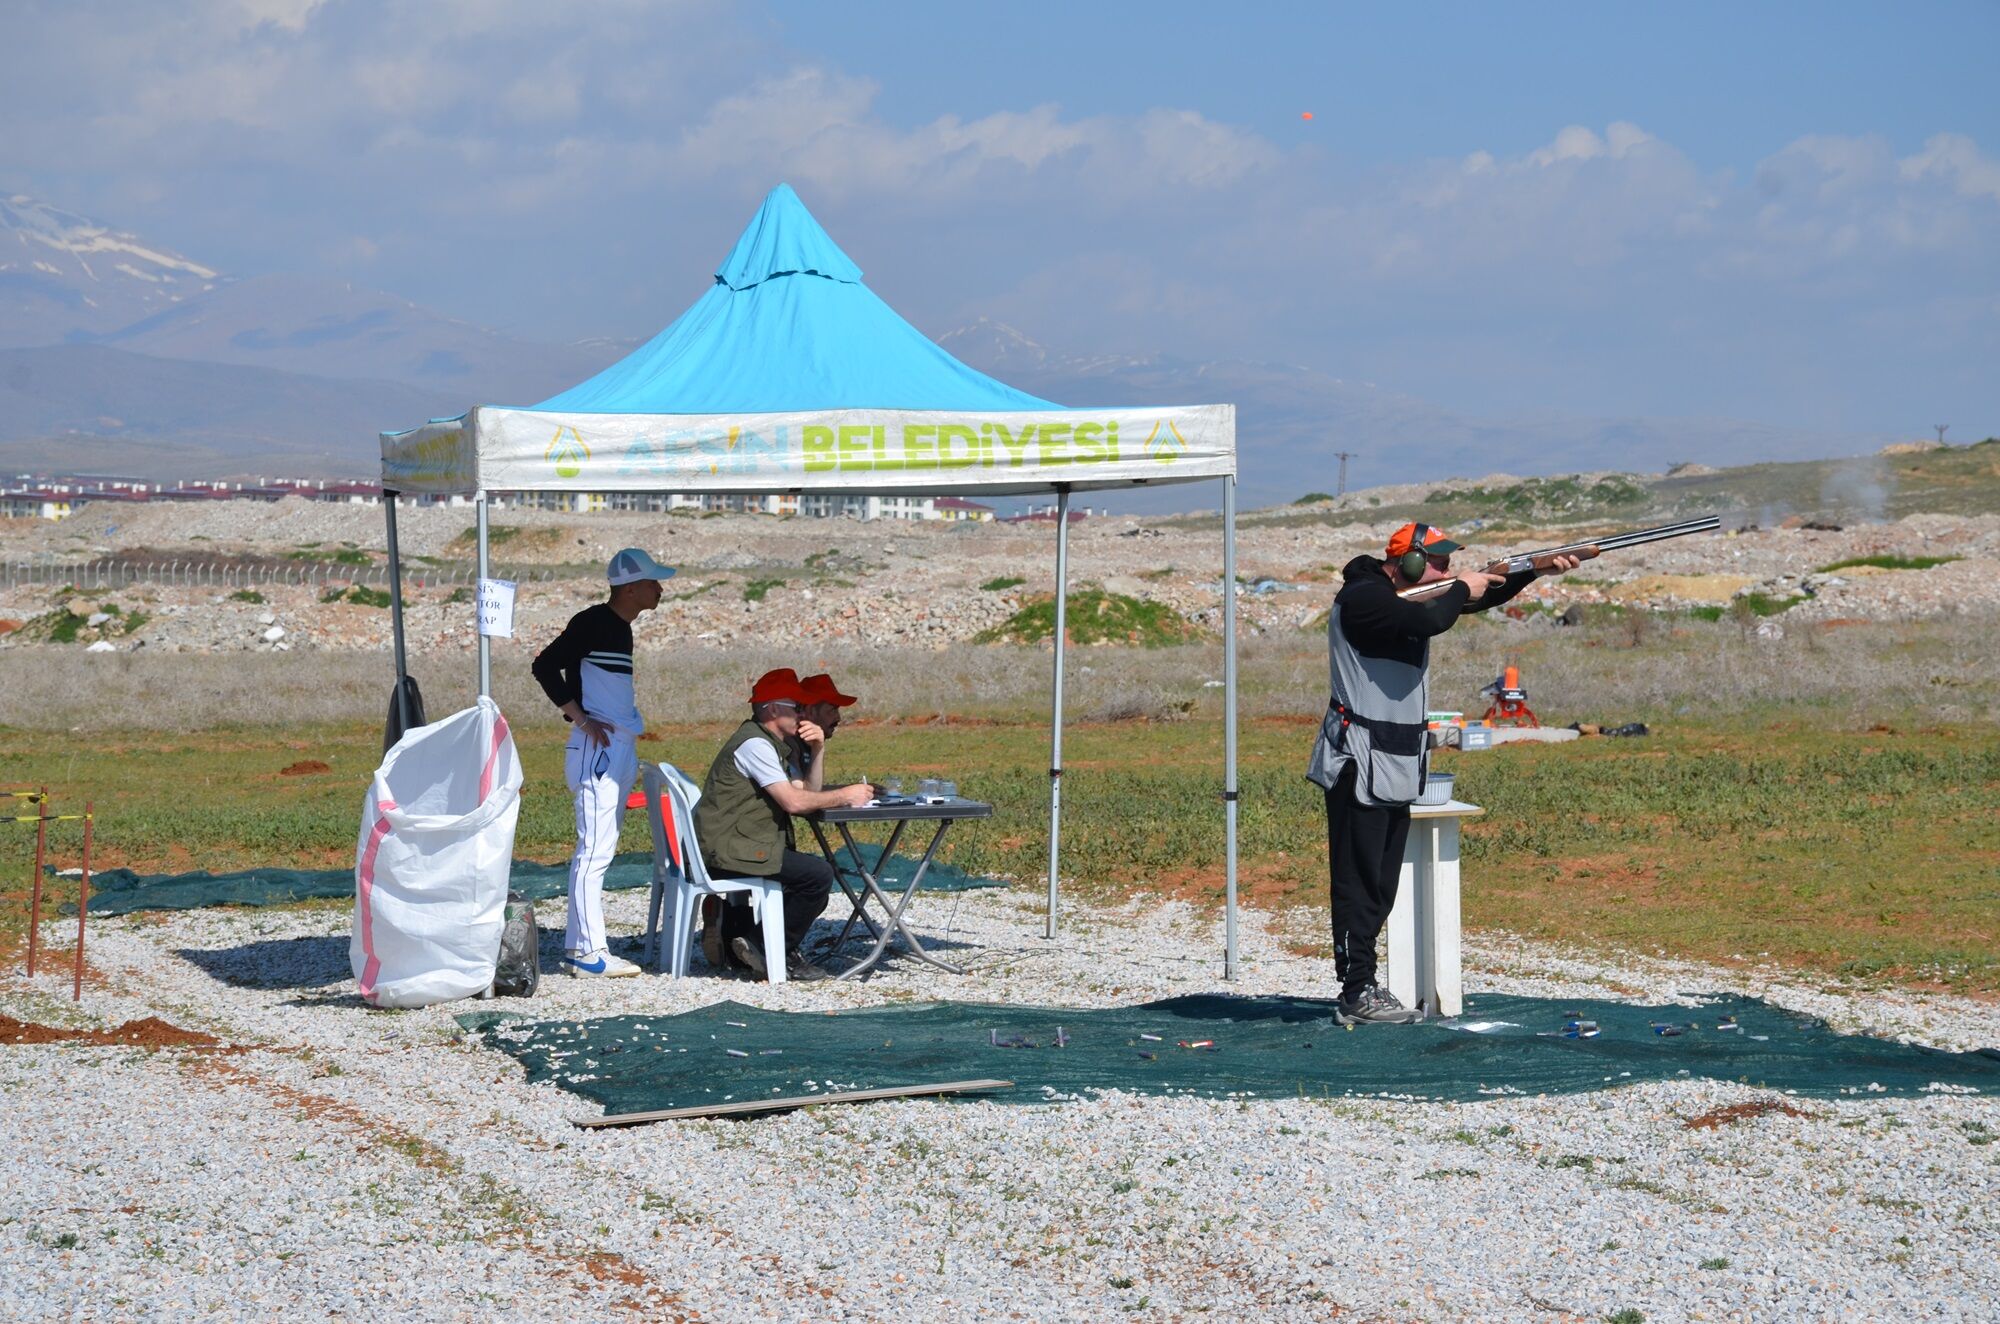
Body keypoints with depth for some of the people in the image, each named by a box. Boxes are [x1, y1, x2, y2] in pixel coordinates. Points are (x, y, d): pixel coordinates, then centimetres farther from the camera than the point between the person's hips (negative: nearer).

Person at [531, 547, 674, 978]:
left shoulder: (621, 628, 16)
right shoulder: (593, 622, -11)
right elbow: (545, 665, -15)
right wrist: (580, 718, -18)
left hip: (621, 751, 10)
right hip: (596, 751, -10)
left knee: (599, 852, 11)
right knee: (594, 851, -10)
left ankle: (576, 947, 16)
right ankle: (590, 952, -11)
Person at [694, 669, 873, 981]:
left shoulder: (774, 744, 18)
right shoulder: (754, 744, -14)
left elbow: (807, 793, 14)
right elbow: (793, 802, -21)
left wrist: (817, 752, 1)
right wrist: (845, 795, -12)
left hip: (739, 845, 11)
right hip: (730, 849, -11)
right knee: (818, 875, -19)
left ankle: (732, 937, 18)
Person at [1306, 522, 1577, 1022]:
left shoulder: (1410, 595, 14)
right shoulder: (1363, 597, -14)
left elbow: (1481, 596, 18)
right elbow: (1428, 621, -29)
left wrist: (1538, 569, 5)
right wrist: (1461, 591, -10)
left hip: (1396, 767, 10)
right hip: (1361, 762, -10)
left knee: (1380, 885, 11)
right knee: (1359, 882, -8)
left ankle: (1365, 986, 15)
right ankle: (1357, 993, -7)